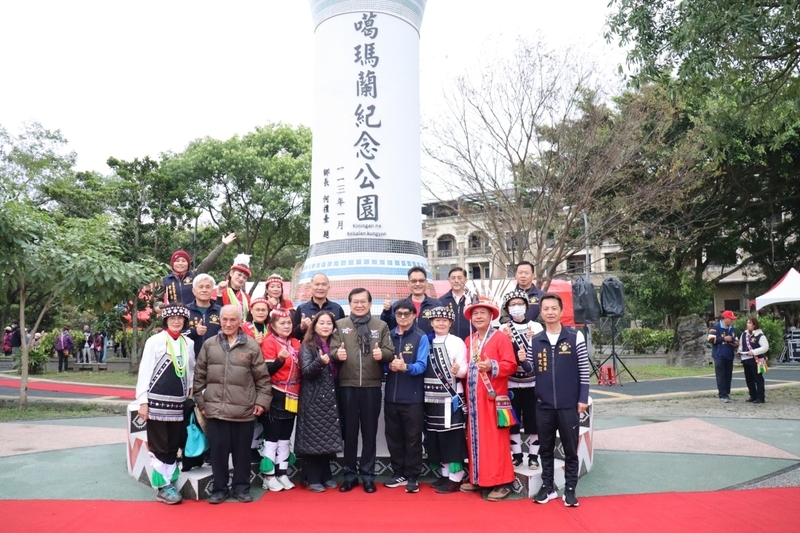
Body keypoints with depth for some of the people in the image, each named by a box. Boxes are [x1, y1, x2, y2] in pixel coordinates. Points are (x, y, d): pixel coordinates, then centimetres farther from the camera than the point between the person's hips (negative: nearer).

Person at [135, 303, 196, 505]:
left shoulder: (189, 343, 9)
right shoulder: (155, 340, -5)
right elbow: (144, 371, -7)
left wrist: (191, 391, 9)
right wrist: (143, 401, -11)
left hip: (178, 402, 5)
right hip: (157, 401, -4)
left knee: (173, 445, 10)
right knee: (159, 446, 2)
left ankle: (170, 483, 20)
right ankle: (162, 487, 11)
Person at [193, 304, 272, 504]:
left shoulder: (251, 346, -1)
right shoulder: (209, 345, 4)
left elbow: (263, 377, 2)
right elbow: (199, 376, 9)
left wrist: (262, 401, -2)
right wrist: (200, 401, 6)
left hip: (244, 410, -1)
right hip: (215, 408, 1)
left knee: (242, 450, 9)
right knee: (218, 450, 7)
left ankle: (241, 487, 25)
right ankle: (219, 488, 24)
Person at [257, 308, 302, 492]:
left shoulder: (296, 343, 9)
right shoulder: (269, 342, -10)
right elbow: (267, 371, -18)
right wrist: (280, 359, -33)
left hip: (292, 396, 7)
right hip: (276, 396, -7)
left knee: (285, 437, 13)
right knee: (272, 437, 1)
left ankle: (282, 474, 22)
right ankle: (268, 476, 11)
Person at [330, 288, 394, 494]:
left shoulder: (381, 326, 7)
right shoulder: (340, 325, 7)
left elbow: (391, 352, 1)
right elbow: (332, 350, -2)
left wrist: (382, 354, -20)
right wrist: (337, 354, -23)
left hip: (372, 386, 0)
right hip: (347, 385, 0)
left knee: (370, 431, 9)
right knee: (349, 431, 9)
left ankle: (368, 475, 20)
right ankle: (350, 475, 22)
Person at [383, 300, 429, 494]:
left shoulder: (421, 337, -4)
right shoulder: (389, 336, 9)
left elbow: (421, 366, -13)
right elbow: (383, 363, 7)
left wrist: (405, 367, -31)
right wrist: (389, 366, -15)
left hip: (413, 397, -4)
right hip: (391, 396, 4)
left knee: (413, 438, 3)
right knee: (393, 437, 12)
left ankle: (413, 477, 14)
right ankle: (399, 474, 25)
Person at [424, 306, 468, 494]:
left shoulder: (457, 342, -5)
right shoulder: (427, 342, 10)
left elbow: (465, 368, -10)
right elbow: (423, 368, 13)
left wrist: (458, 370, -30)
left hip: (451, 396, -6)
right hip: (432, 397, 6)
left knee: (452, 436, -4)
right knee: (436, 437, 11)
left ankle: (455, 477, 6)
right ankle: (445, 474, 23)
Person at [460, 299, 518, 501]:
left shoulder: (500, 338, -6)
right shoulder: (468, 341, 13)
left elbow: (511, 365, -12)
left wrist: (492, 367, -24)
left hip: (494, 396, -6)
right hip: (473, 397, 6)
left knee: (495, 438, -2)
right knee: (475, 437, 11)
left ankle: (502, 482, 6)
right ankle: (478, 478, 22)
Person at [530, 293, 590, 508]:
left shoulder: (575, 337, -4)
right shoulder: (534, 341, 3)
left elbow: (584, 370, -2)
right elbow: (530, 371, 8)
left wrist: (583, 398, -5)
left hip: (569, 404, -2)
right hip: (543, 405, 2)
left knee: (570, 450, 8)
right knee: (545, 449, 13)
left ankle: (570, 489, 21)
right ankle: (547, 486, 26)